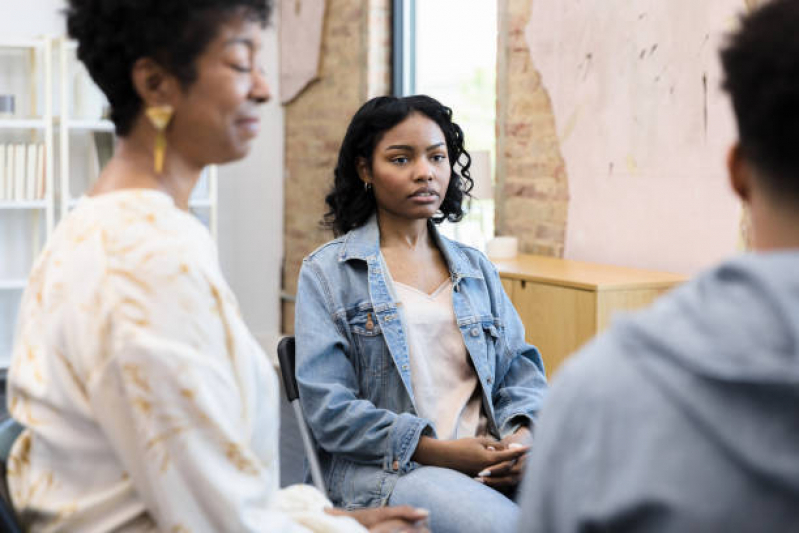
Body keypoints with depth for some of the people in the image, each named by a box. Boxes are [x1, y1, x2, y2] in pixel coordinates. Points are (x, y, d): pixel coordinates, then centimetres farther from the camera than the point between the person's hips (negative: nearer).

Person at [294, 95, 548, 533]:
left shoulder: (476, 268, 21)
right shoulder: (328, 272, 5)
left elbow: (520, 367, 17)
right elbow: (328, 407, -5)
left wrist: (522, 435, -6)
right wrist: (437, 450, -14)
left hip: (488, 462, 5)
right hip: (383, 470, -4)